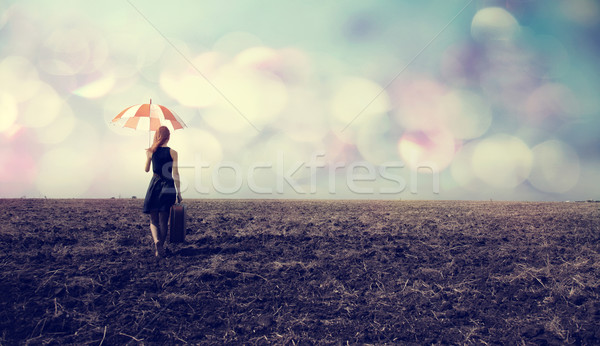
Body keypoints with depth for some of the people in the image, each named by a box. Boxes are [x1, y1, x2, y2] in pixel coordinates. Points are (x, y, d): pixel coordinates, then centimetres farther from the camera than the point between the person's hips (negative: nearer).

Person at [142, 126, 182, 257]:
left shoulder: (151, 151, 1)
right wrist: (178, 192, 2)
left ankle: (157, 241, -20)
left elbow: (146, 170, 12)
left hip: (155, 185, 1)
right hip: (168, 187, -1)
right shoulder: (173, 153, -3)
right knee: (164, 221, 8)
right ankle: (160, 248, 10)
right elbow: (175, 174, -4)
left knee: (153, 220, 7)